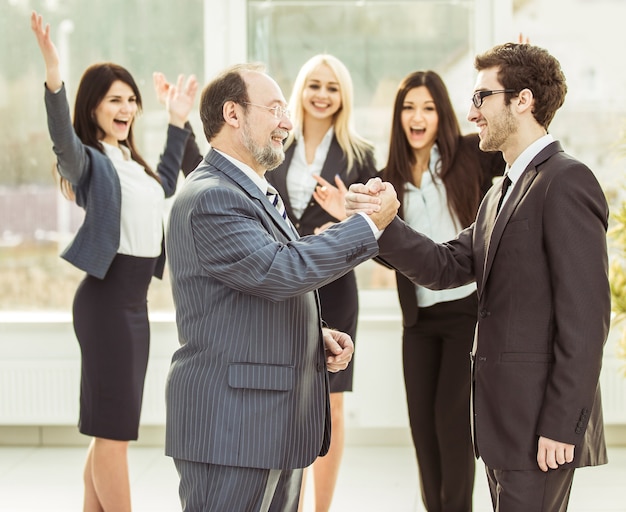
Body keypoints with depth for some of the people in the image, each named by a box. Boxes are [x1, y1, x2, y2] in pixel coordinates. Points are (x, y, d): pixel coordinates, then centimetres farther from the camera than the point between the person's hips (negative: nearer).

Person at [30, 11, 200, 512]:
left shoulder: (133, 162, 17)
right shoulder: (89, 161, -8)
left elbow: (164, 184, 39)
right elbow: (63, 138, -31)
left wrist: (177, 122, 39)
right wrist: (53, 69, -45)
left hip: (135, 300, 9)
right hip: (106, 298, -9)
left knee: (110, 429, 13)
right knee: (113, 429, -6)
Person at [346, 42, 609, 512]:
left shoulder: (567, 181, -13)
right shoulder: (502, 194, 18)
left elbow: (586, 316, -18)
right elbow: (445, 267, 10)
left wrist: (561, 425, -20)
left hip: (540, 423, -9)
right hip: (505, 420, 9)